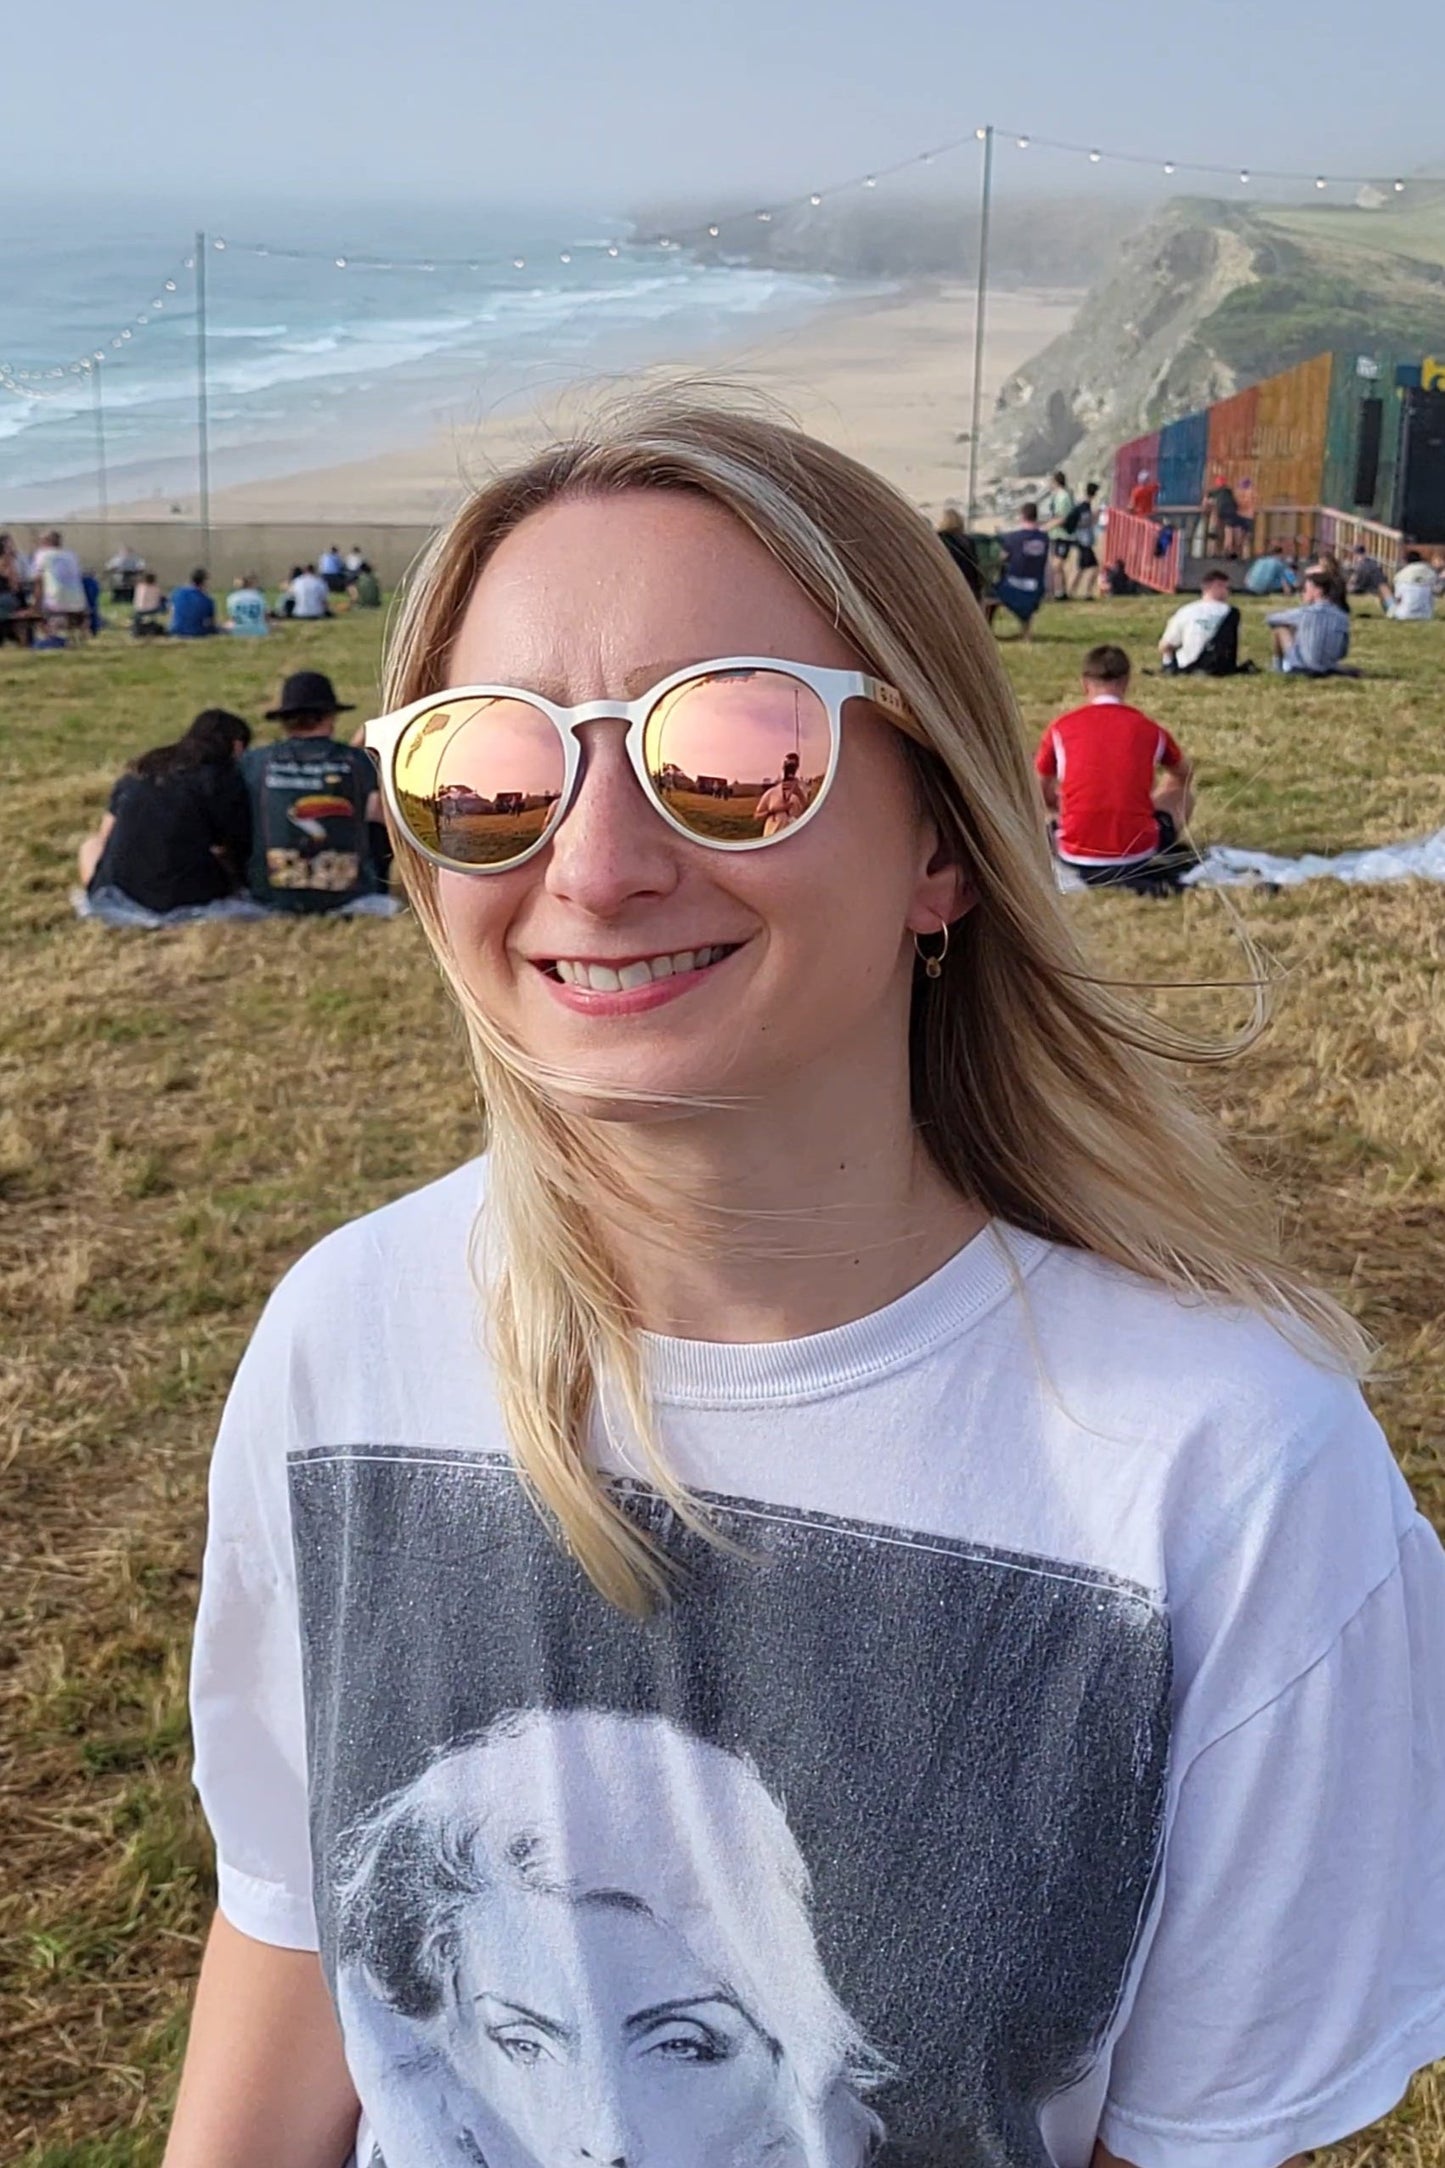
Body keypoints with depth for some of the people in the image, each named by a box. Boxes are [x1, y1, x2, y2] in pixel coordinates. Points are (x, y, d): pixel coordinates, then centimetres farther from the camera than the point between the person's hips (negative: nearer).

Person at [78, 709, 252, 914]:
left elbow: (105, 835, 15)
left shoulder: (141, 768, 11)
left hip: (115, 889, 3)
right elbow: (238, 849, -6)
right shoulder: (223, 779, -5)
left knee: (91, 844, 31)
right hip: (183, 896, -3)